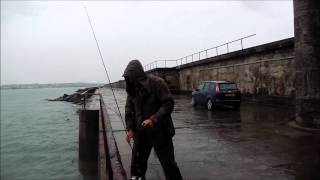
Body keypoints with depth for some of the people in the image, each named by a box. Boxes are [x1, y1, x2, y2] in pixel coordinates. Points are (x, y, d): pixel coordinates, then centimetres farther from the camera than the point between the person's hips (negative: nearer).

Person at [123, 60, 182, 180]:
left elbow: (168, 104, -18)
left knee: (167, 161, 2)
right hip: (141, 130, 6)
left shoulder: (157, 83, -15)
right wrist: (130, 128, 1)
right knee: (137, 158, 15)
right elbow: (129, 110, 10)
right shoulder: (132, 89, 4)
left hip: (159, 129, -5)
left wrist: (154, 119, -27)